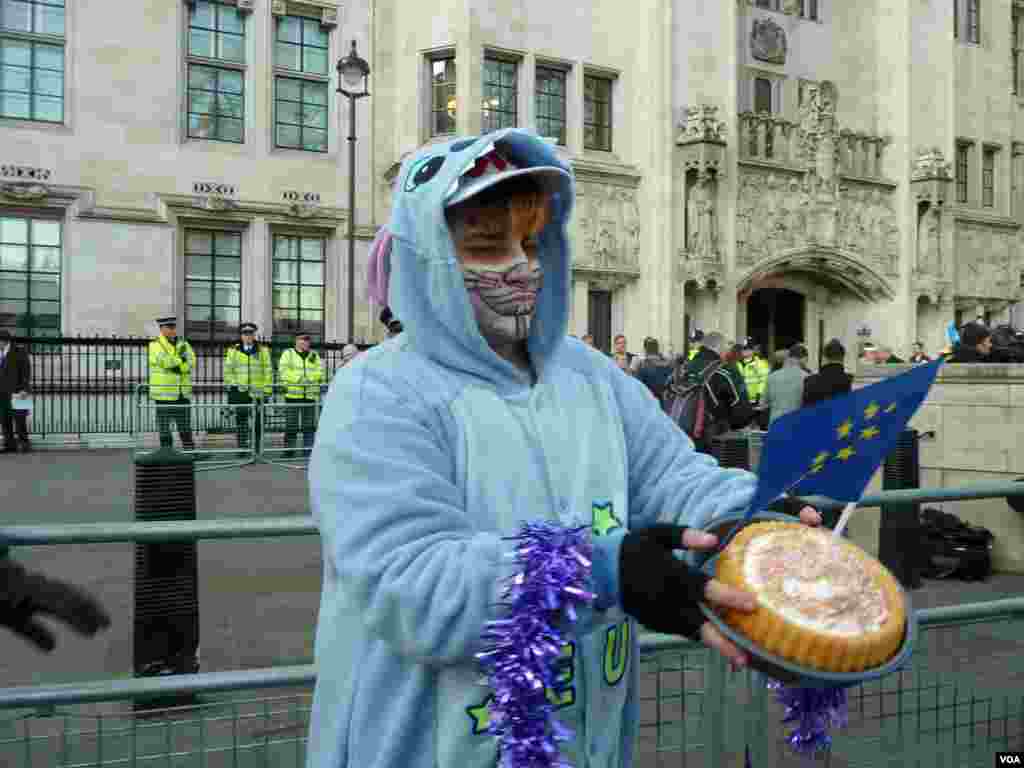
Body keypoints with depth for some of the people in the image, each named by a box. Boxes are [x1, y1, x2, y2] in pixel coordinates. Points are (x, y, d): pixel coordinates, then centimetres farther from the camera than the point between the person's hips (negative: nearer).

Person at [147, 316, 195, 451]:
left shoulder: (183, 344, 11)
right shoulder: (155, 345, -3)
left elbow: (191, 363, -4)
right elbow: (165, 361, -21)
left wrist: (177, 366, -18)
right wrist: (181, 359, -12)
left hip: (183, 393, 4)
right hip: (164, 394, -4)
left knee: (185, 428, 10)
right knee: (164, 428, 4)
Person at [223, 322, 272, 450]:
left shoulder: (263, 350, 7)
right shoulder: (233, 350, 9)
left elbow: (268, 371, 5)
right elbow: (228, 370, 10)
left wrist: (268, 390, 0)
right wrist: (230, 385, 1)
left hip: (258, 392, 0)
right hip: (240, 392, 1)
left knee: (258, 422, 2)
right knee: (241, 421, 3)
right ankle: (242, 448, 9)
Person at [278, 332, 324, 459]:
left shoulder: (314, 356, 16)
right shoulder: (288, 354, 7)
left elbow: (320, 372, 5)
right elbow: (283, 371, -6)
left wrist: (310, 378, -15)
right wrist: (298, 379, -18)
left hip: (310, 395, 2)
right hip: (293, 394, -2)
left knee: (309, 425, 2)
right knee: (291, 425, -1)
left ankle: (308, 450, 9)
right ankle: (289, 450, 7)